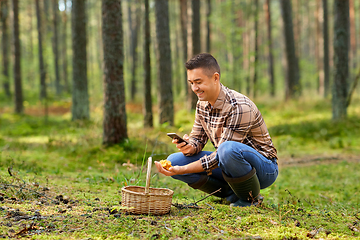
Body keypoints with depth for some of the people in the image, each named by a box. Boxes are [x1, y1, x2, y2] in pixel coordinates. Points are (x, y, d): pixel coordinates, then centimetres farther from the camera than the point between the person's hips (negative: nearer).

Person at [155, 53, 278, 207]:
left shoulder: (240, 107, -25)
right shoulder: (202, 104, 1)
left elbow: (222, 154, -27)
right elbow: (197, 138, 9)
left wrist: (182, 170, -30)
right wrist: (189, 147, -17)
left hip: (265, 168, -8)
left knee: (229, 149, -40)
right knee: (173, 160, -6)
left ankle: (250, 198, -12)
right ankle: (233, 194, 2)